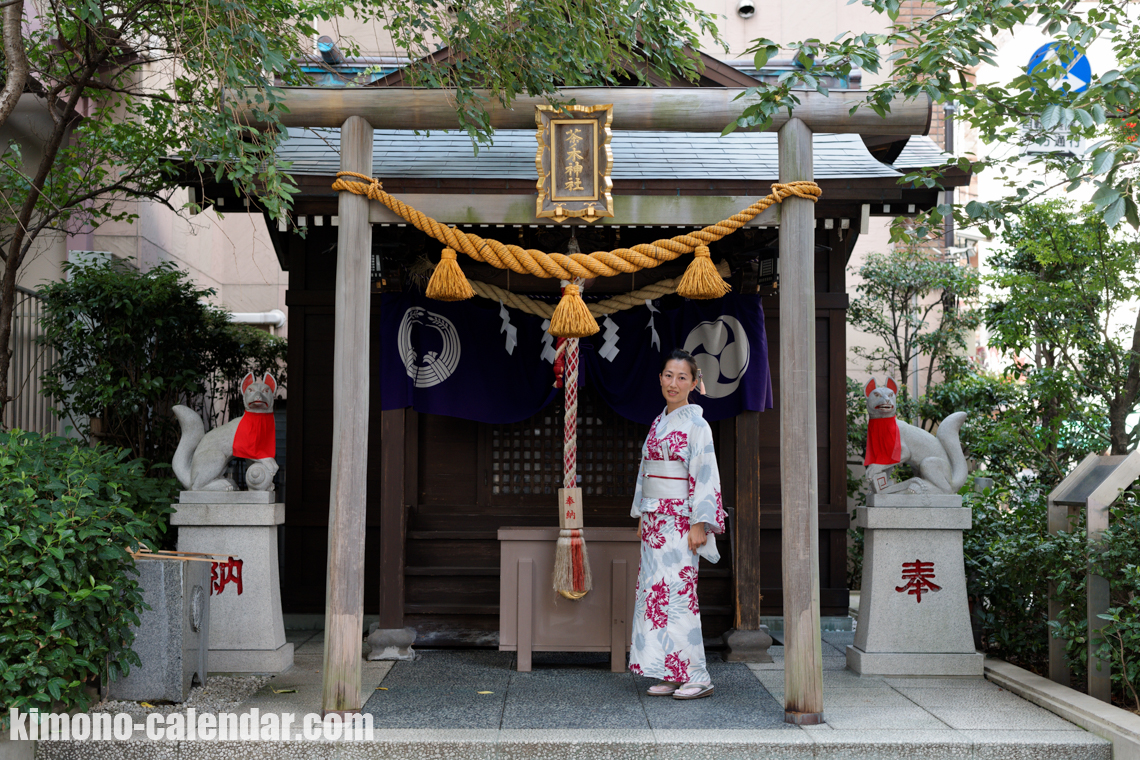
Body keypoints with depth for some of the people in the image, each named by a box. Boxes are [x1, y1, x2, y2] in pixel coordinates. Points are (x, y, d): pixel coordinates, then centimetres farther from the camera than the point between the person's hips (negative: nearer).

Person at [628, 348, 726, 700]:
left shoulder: (696, 424, -8)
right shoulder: (658, 423, 15)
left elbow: (706, 476, -13)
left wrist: (700, 523, -18)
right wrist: (642, 518, 16)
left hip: (679, 521, -8)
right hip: (654, 521, 8)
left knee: (678, 592, -9)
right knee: (655, 591, 6)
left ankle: (697, 677, -2)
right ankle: (672, 674, 13)